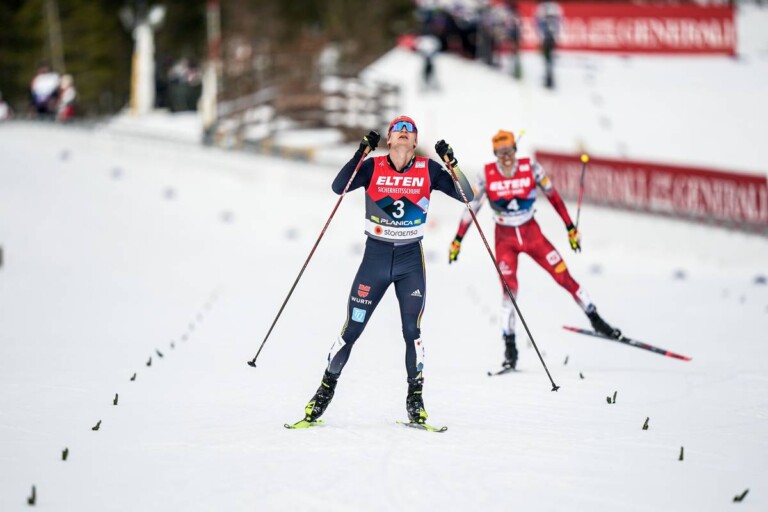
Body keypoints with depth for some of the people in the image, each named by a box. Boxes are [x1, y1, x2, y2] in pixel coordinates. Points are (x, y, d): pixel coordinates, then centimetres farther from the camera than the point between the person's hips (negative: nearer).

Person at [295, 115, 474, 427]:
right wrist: (361, 152, -22)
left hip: (411, 260, 0)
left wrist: (451, 161, -17)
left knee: (412, 331, -5)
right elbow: (338, 187, -15)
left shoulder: (428, 170, -1)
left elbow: (466, 195, -5)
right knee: (352, 329, 0)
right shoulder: (373, 167, -3)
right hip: (375, 257, 0)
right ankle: (326, 390, 14)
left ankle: (415, 399, 6)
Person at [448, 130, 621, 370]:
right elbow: (471, 207, -4)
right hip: (505, 237, -1)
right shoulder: (487, 175, -12)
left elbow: (553, 196, 0)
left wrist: (570, 227, 2)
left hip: (532, 232, 1)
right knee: (509, 288, -14)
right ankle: (510, 345, -6)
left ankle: (595, 319, 15)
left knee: (563, 276, -2)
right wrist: (457, 240, -3)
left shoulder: (530, 168, -11)